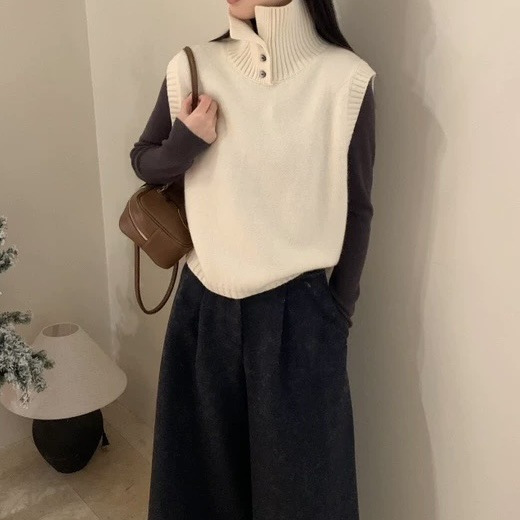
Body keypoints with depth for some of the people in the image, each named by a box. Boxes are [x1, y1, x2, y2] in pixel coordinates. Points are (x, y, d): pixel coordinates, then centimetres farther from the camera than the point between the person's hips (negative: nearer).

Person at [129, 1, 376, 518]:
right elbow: (143, 162, 10)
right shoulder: (193, 68, -3)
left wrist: (339, 313, 2)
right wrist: (185, 144, -12)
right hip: (206, 304, 3)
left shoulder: (344, 79, -10)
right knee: (205, 454, 22)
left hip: (297, 310, -2)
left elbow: (356, 209, -2)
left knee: (297, 463, 15)